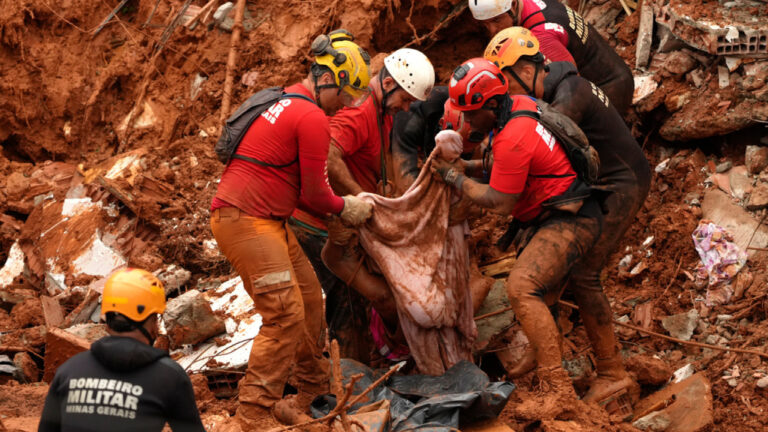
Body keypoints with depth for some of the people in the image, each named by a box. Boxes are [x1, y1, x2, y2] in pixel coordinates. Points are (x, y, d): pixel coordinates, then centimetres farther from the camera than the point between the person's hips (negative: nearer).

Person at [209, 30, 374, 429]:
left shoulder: (287, 102, 18)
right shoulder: (313, 119, -15)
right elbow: (314, 194, -9)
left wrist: (346, 203, 15)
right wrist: (345, 208, 10)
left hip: (269, 221, 11)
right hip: (245, 221, -11)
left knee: (309, 299, 17)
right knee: (286, 314, -12)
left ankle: (314, 390, 31)